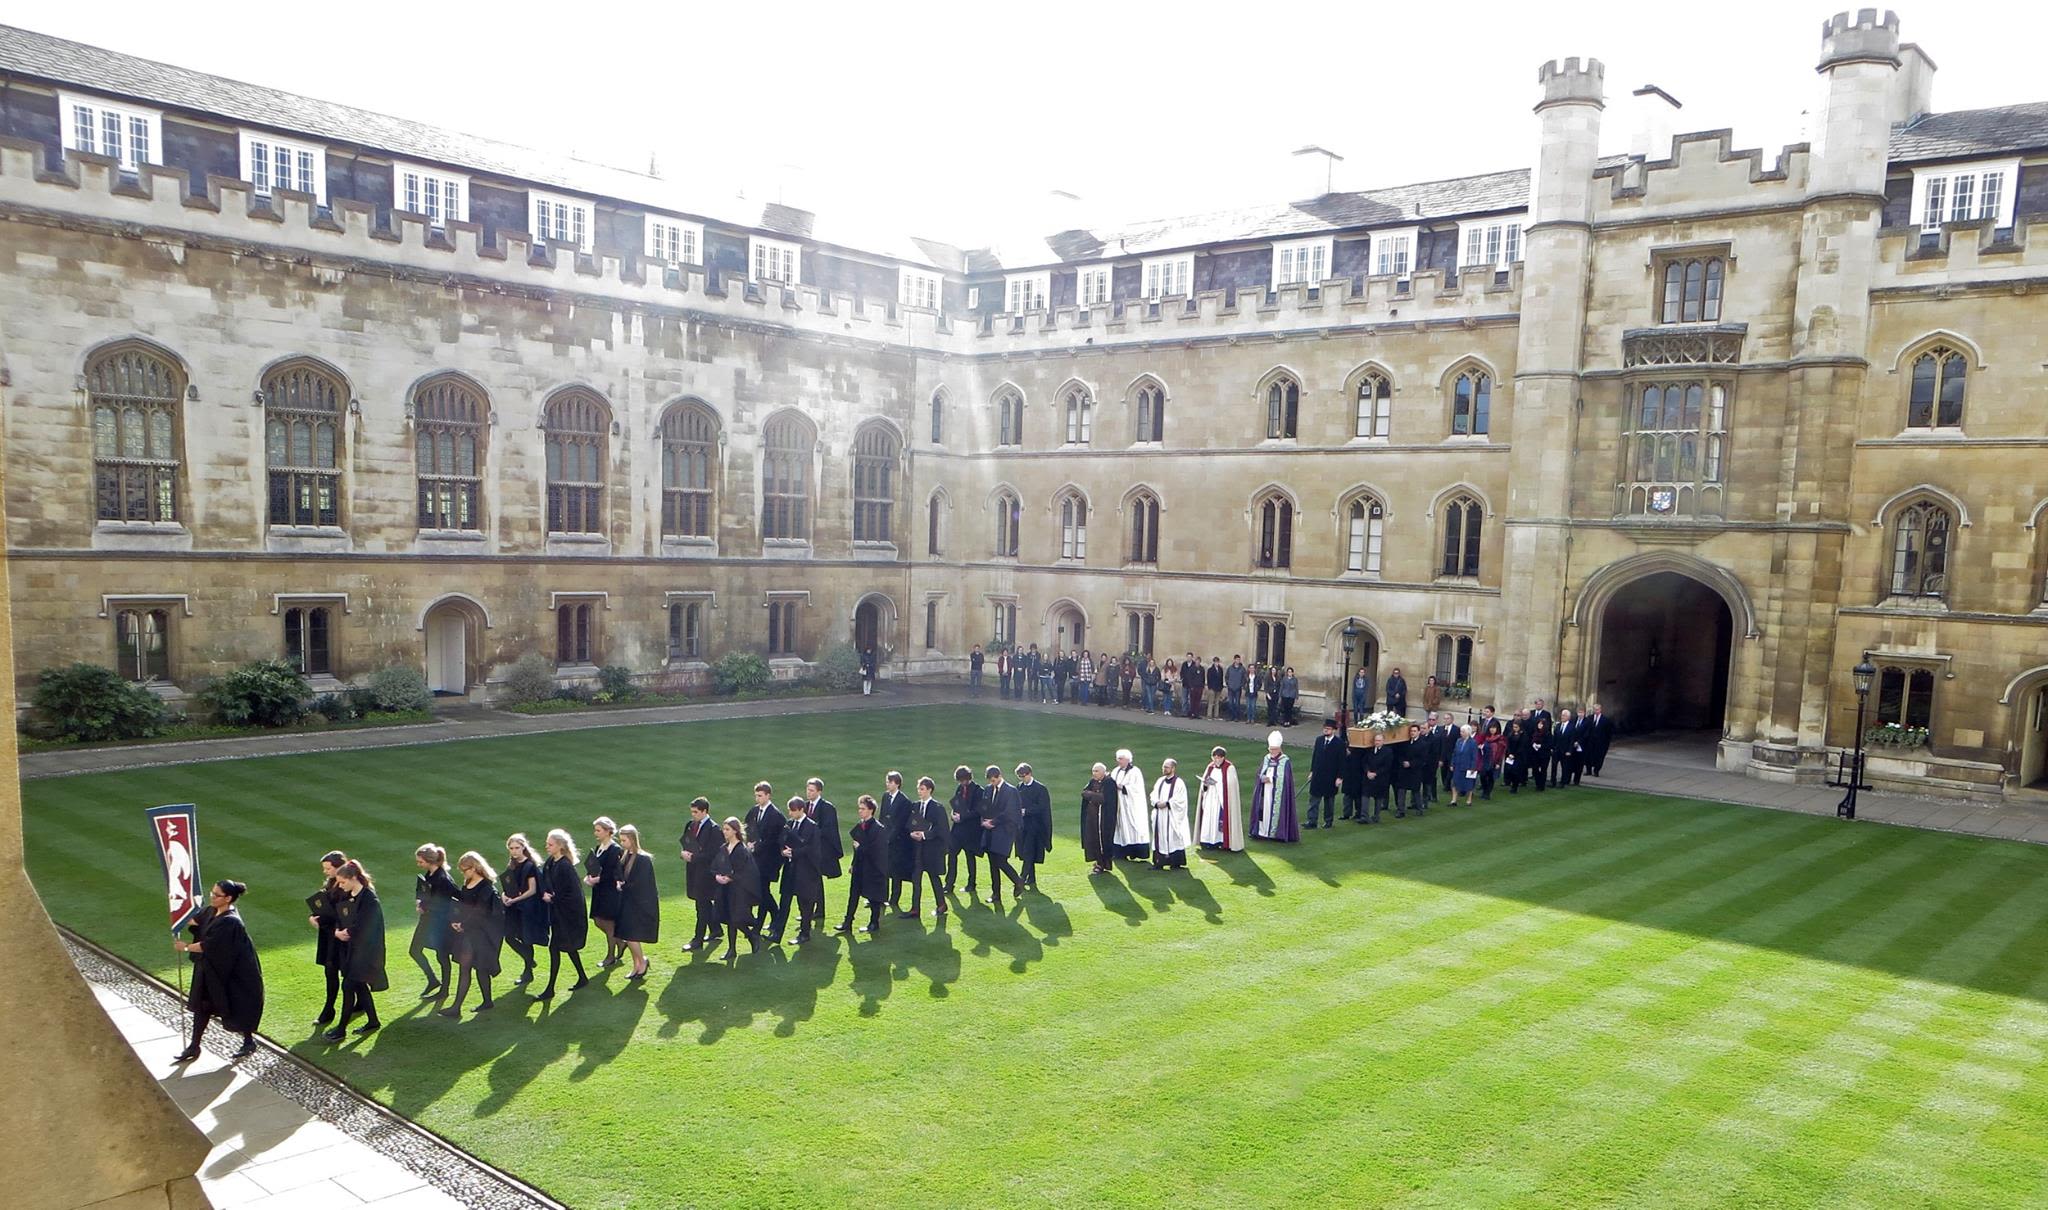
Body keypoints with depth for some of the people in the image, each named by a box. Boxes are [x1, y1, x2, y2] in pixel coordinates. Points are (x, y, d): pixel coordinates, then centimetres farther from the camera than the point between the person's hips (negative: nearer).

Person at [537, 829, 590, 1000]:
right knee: (568, 946, 18)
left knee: (554, 948, -5)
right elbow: (544, 883, 13)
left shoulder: (565, 866, -22)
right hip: (555, 912, 9)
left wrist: (553, 898, -16)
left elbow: (573, 893, -22)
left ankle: (550, 990, 2)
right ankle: (582, 978, 33)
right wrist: (545, 894, -7)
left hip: (566, 913, -9)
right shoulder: (549, 863, 4)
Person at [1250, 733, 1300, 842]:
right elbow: (1260, 774, 8)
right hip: (1265, 792, 4)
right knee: (1265, 810, 5)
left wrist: (1270, 779, -19)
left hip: (1279, 793, -4)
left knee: (1277, 811, -3)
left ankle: (1279, 832, 5)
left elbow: (1286, 779, -13)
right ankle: (1264, 831, 14)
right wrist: (1263, 778, -16)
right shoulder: (1266, 759, 6)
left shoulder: (1285, 762, -8)